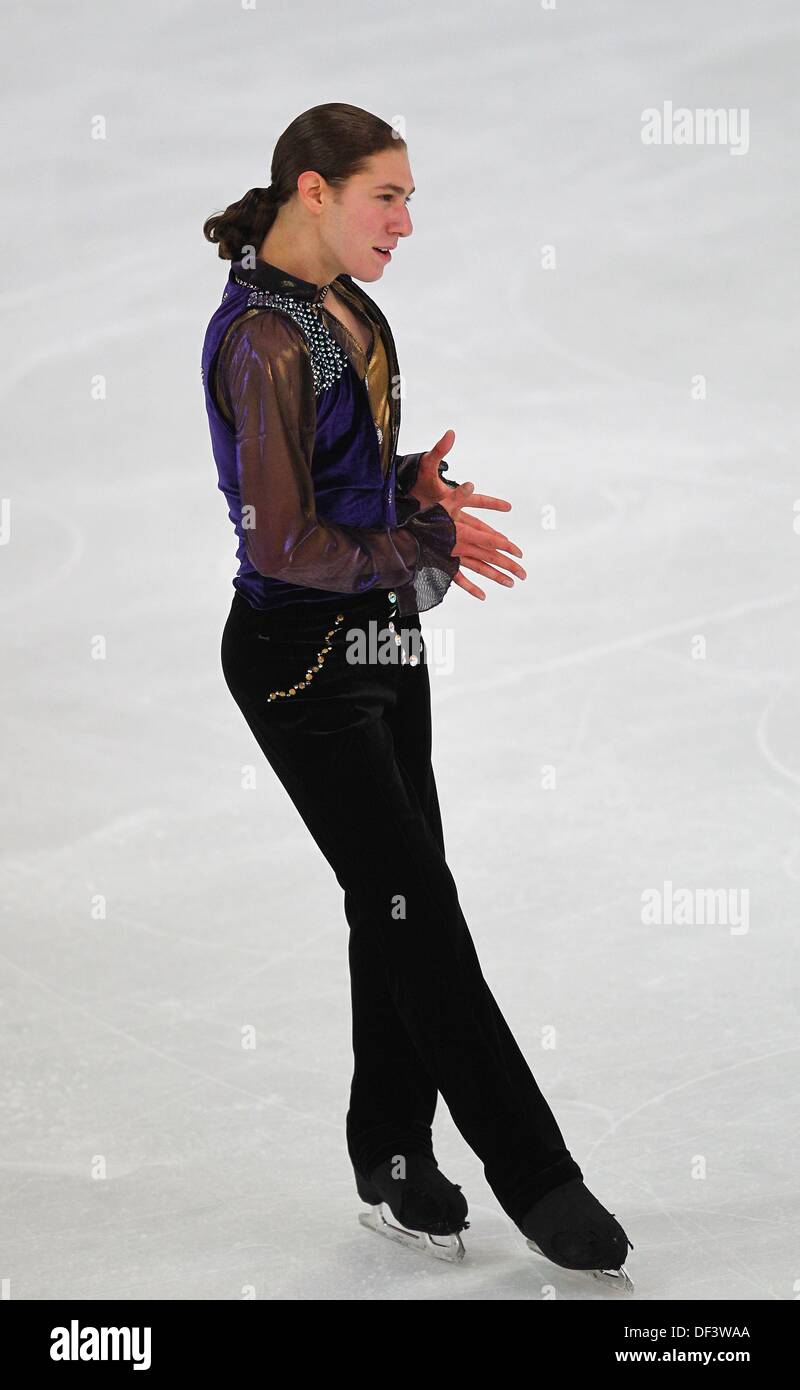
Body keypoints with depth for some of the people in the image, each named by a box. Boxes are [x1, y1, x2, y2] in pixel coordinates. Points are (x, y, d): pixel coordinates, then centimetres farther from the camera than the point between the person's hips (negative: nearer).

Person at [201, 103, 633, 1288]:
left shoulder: (352, 311, 8)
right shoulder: (262, 339, -20)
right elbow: (284, 543, -22)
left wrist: (414, 485, 0)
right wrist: (429, 548, -17)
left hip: (383, 638, 9)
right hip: (303, 655, -9)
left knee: (393, 901, 13)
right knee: (415, 903, -3)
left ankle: (394, 1153, 26)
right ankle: (532, 1176, 5)